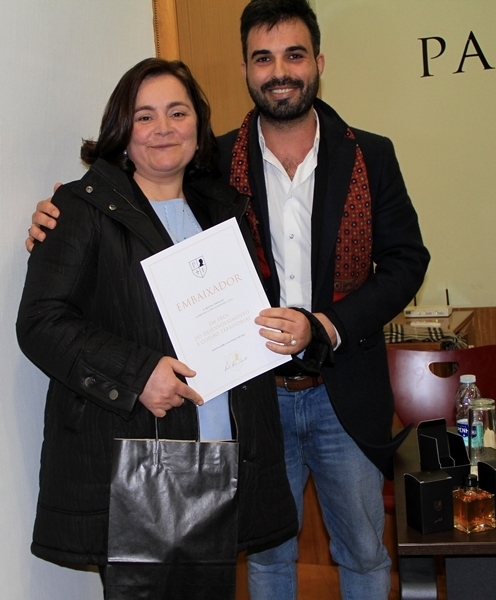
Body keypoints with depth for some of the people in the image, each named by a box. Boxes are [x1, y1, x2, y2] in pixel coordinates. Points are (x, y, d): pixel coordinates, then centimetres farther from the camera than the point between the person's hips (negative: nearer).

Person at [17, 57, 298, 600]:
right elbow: (41, 322, -10)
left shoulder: (223, 207, 16)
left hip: (228, 459, 5)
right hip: (127, 465, -5)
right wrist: (136, 373, -20)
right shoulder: (84, 209, -3)